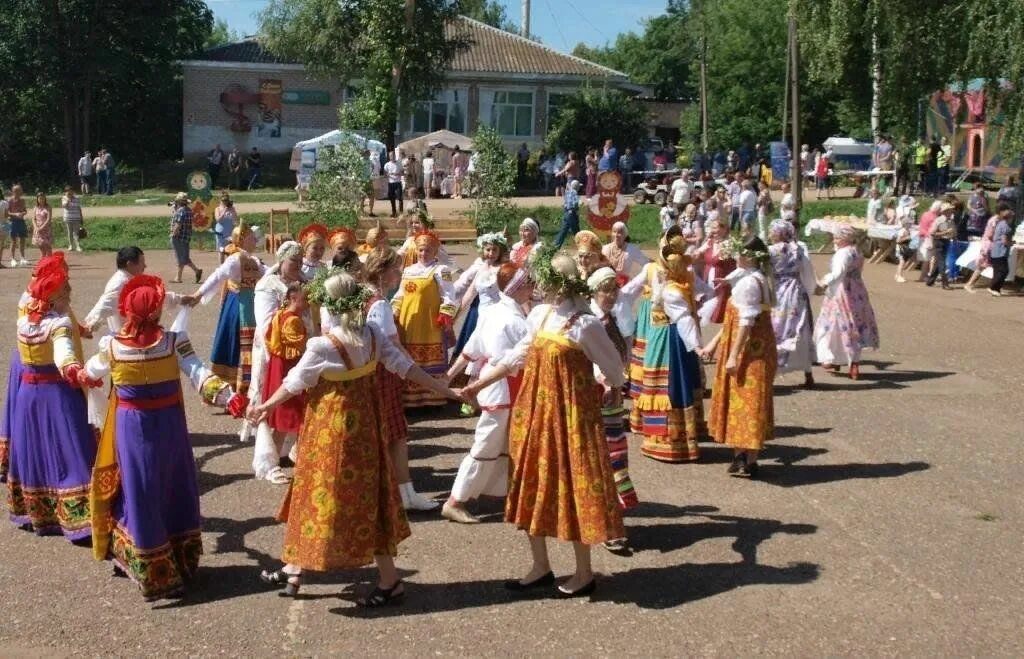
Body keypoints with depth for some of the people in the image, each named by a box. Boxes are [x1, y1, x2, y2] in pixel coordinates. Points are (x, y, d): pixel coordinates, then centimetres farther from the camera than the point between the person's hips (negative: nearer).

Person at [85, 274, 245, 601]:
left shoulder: (112, 345, -7)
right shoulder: (173, 341, -12)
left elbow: (91, 372, 13)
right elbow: (199, 374, -23)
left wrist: (83, 372, 35)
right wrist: (229, 396, -27)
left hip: (131, 427, 0)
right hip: (168, 424, 0)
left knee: (140, 493, 9)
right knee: (173, 490, 15)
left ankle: (150, 572, 17)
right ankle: (180, 564, 27)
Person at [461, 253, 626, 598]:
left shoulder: (585, 324, -16)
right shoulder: (539, 315, 5)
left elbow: (612, 364, -3)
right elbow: (518, 356, 16)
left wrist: (615, 392, 15)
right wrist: (480, 384, 17)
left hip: (570, 413, -7)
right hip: (536, 410, 7)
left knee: (573, 487, 0)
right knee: (533, 485, 11)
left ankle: (584, 573, 15)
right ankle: (540, 567, 24)